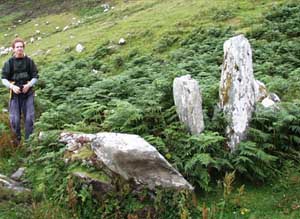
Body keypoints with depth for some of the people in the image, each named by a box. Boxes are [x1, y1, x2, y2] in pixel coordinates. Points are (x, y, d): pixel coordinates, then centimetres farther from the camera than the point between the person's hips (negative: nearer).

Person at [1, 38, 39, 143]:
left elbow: (35, 77, 6)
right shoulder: (9, 62, 2)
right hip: (15, 93, 0)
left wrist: (29, 85, -12)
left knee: (29, 118, -3)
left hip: (27, 93, 0)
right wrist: (12, 86, -14)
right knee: (14, 119, 0)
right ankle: (17, 139, 17)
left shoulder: (29, 61, 3)